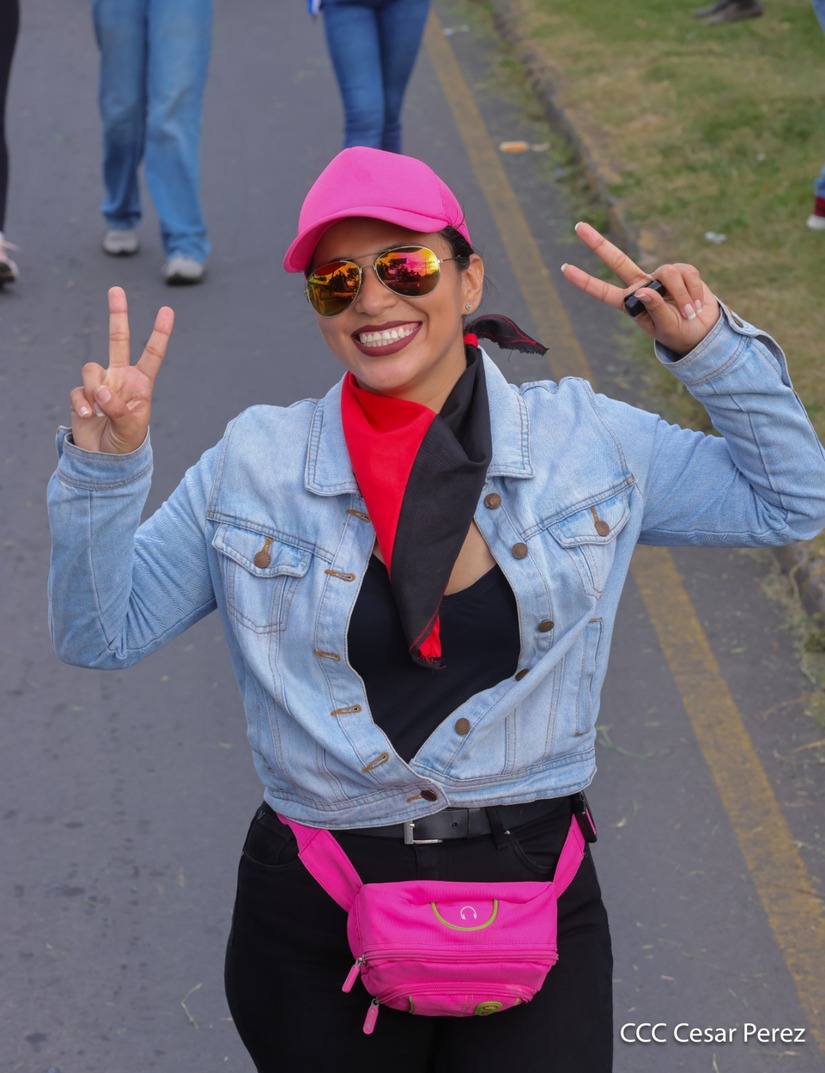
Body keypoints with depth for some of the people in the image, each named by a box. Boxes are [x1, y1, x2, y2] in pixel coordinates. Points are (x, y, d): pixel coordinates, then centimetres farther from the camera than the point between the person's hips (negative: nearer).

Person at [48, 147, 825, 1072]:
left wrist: (710, 349, -4)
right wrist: (103, 466, -12)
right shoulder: (254, 466, 0)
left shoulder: (586, 441, 1)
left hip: (532, 909, 0)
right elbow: (101, 630, 3)